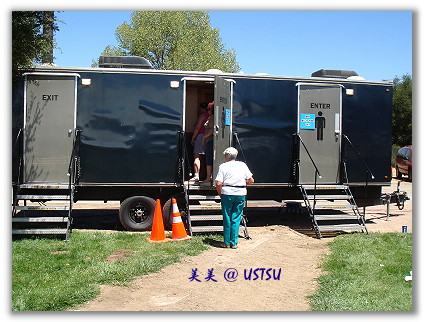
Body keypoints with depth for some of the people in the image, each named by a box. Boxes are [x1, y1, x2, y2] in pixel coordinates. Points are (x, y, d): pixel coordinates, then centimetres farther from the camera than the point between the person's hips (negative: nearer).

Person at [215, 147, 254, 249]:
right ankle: (234, 243, 11)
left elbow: (218, 183, -8)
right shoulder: (242, 165, 9)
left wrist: (220, 194, 6)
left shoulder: (223, 166, 1)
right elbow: (251, 180, 6)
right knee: (236, 219, 9)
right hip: (241, 194, 2)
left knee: (227, 219, 8)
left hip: (227, 193, -2)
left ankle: (227, 243, 13)